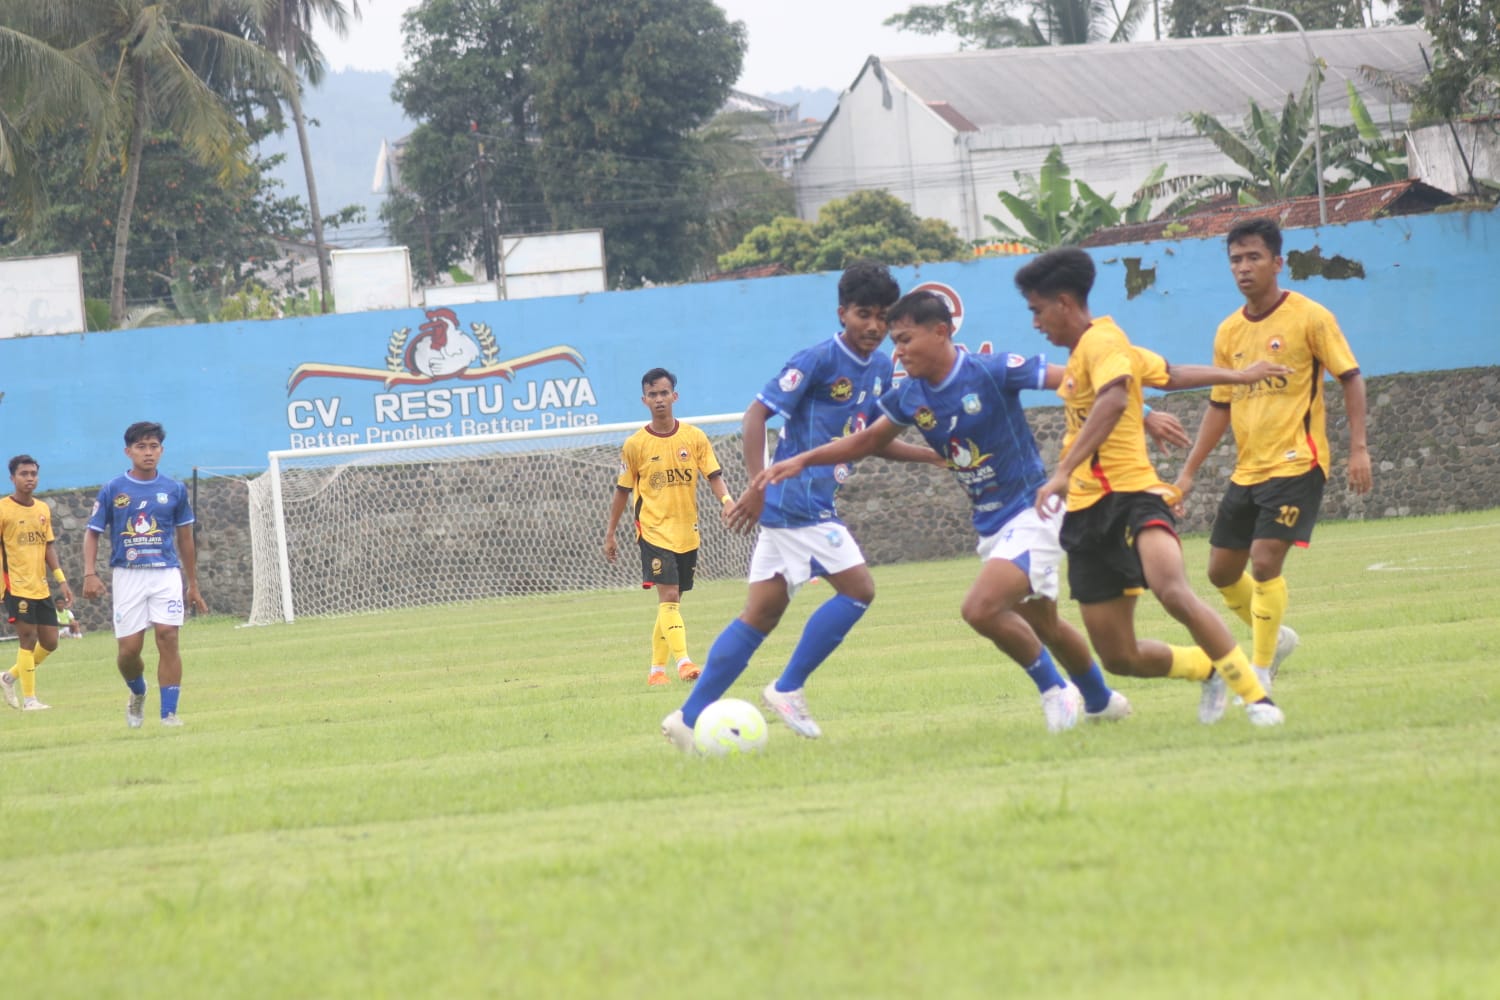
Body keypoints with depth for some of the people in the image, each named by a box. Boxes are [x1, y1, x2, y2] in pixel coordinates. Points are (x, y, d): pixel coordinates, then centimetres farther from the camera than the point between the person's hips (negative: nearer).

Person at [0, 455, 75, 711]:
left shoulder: (43, 509, 12)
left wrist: (62, 581, 10)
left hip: (41, 587, 6)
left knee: (49, 643, 6)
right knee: (28, 639, -7)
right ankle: (29, 699, 1)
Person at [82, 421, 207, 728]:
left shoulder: (174, 490, 6)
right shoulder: (112, 490, 2)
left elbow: (185, 538, 14)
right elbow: (92, 533, 4)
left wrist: (193, 585, 16)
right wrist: (90, 574, -11)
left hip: (166, 573, 0)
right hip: (127, 575, 0)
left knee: (168, 638, -14)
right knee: (128, 648, -2)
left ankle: (169, 712, -8)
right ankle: (138, 694, 29)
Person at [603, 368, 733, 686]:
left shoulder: (694, 437, 2)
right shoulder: (635, 445, -2)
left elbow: (713, 475, 0)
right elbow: (622, 491, 6)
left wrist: (726, 499, -21)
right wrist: (610, 534, 8)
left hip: (687, 533, 3)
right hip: (654, 531, -3)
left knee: (670, 603, 9)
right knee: (668, 597, -17)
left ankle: (657, 669, 18)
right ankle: (683, 662, -25)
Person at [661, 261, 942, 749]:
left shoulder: (881, 370, 11)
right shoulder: (818, 360, -13)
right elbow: (757, 413, -15)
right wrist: (757, 486, -22)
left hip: (819, 504, 8)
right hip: (798, 502, -8)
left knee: (763, 613, 8)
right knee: (857, 588, -10)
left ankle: (690, 718, 10)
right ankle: (787, 689, -1)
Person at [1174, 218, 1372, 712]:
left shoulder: (1309, 318, -7)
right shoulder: (1229, 332, 9)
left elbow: (1350, 378, -6)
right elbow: (1219, 406, 15)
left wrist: (1358, 448, -15)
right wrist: (1188, 473, 12)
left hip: (1296, 463, -7)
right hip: (1247, 469, 7)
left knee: (1264, 562, -17)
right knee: (1221, 570, 9)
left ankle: (1260, 672, -6)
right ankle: (1274, 637, 34)